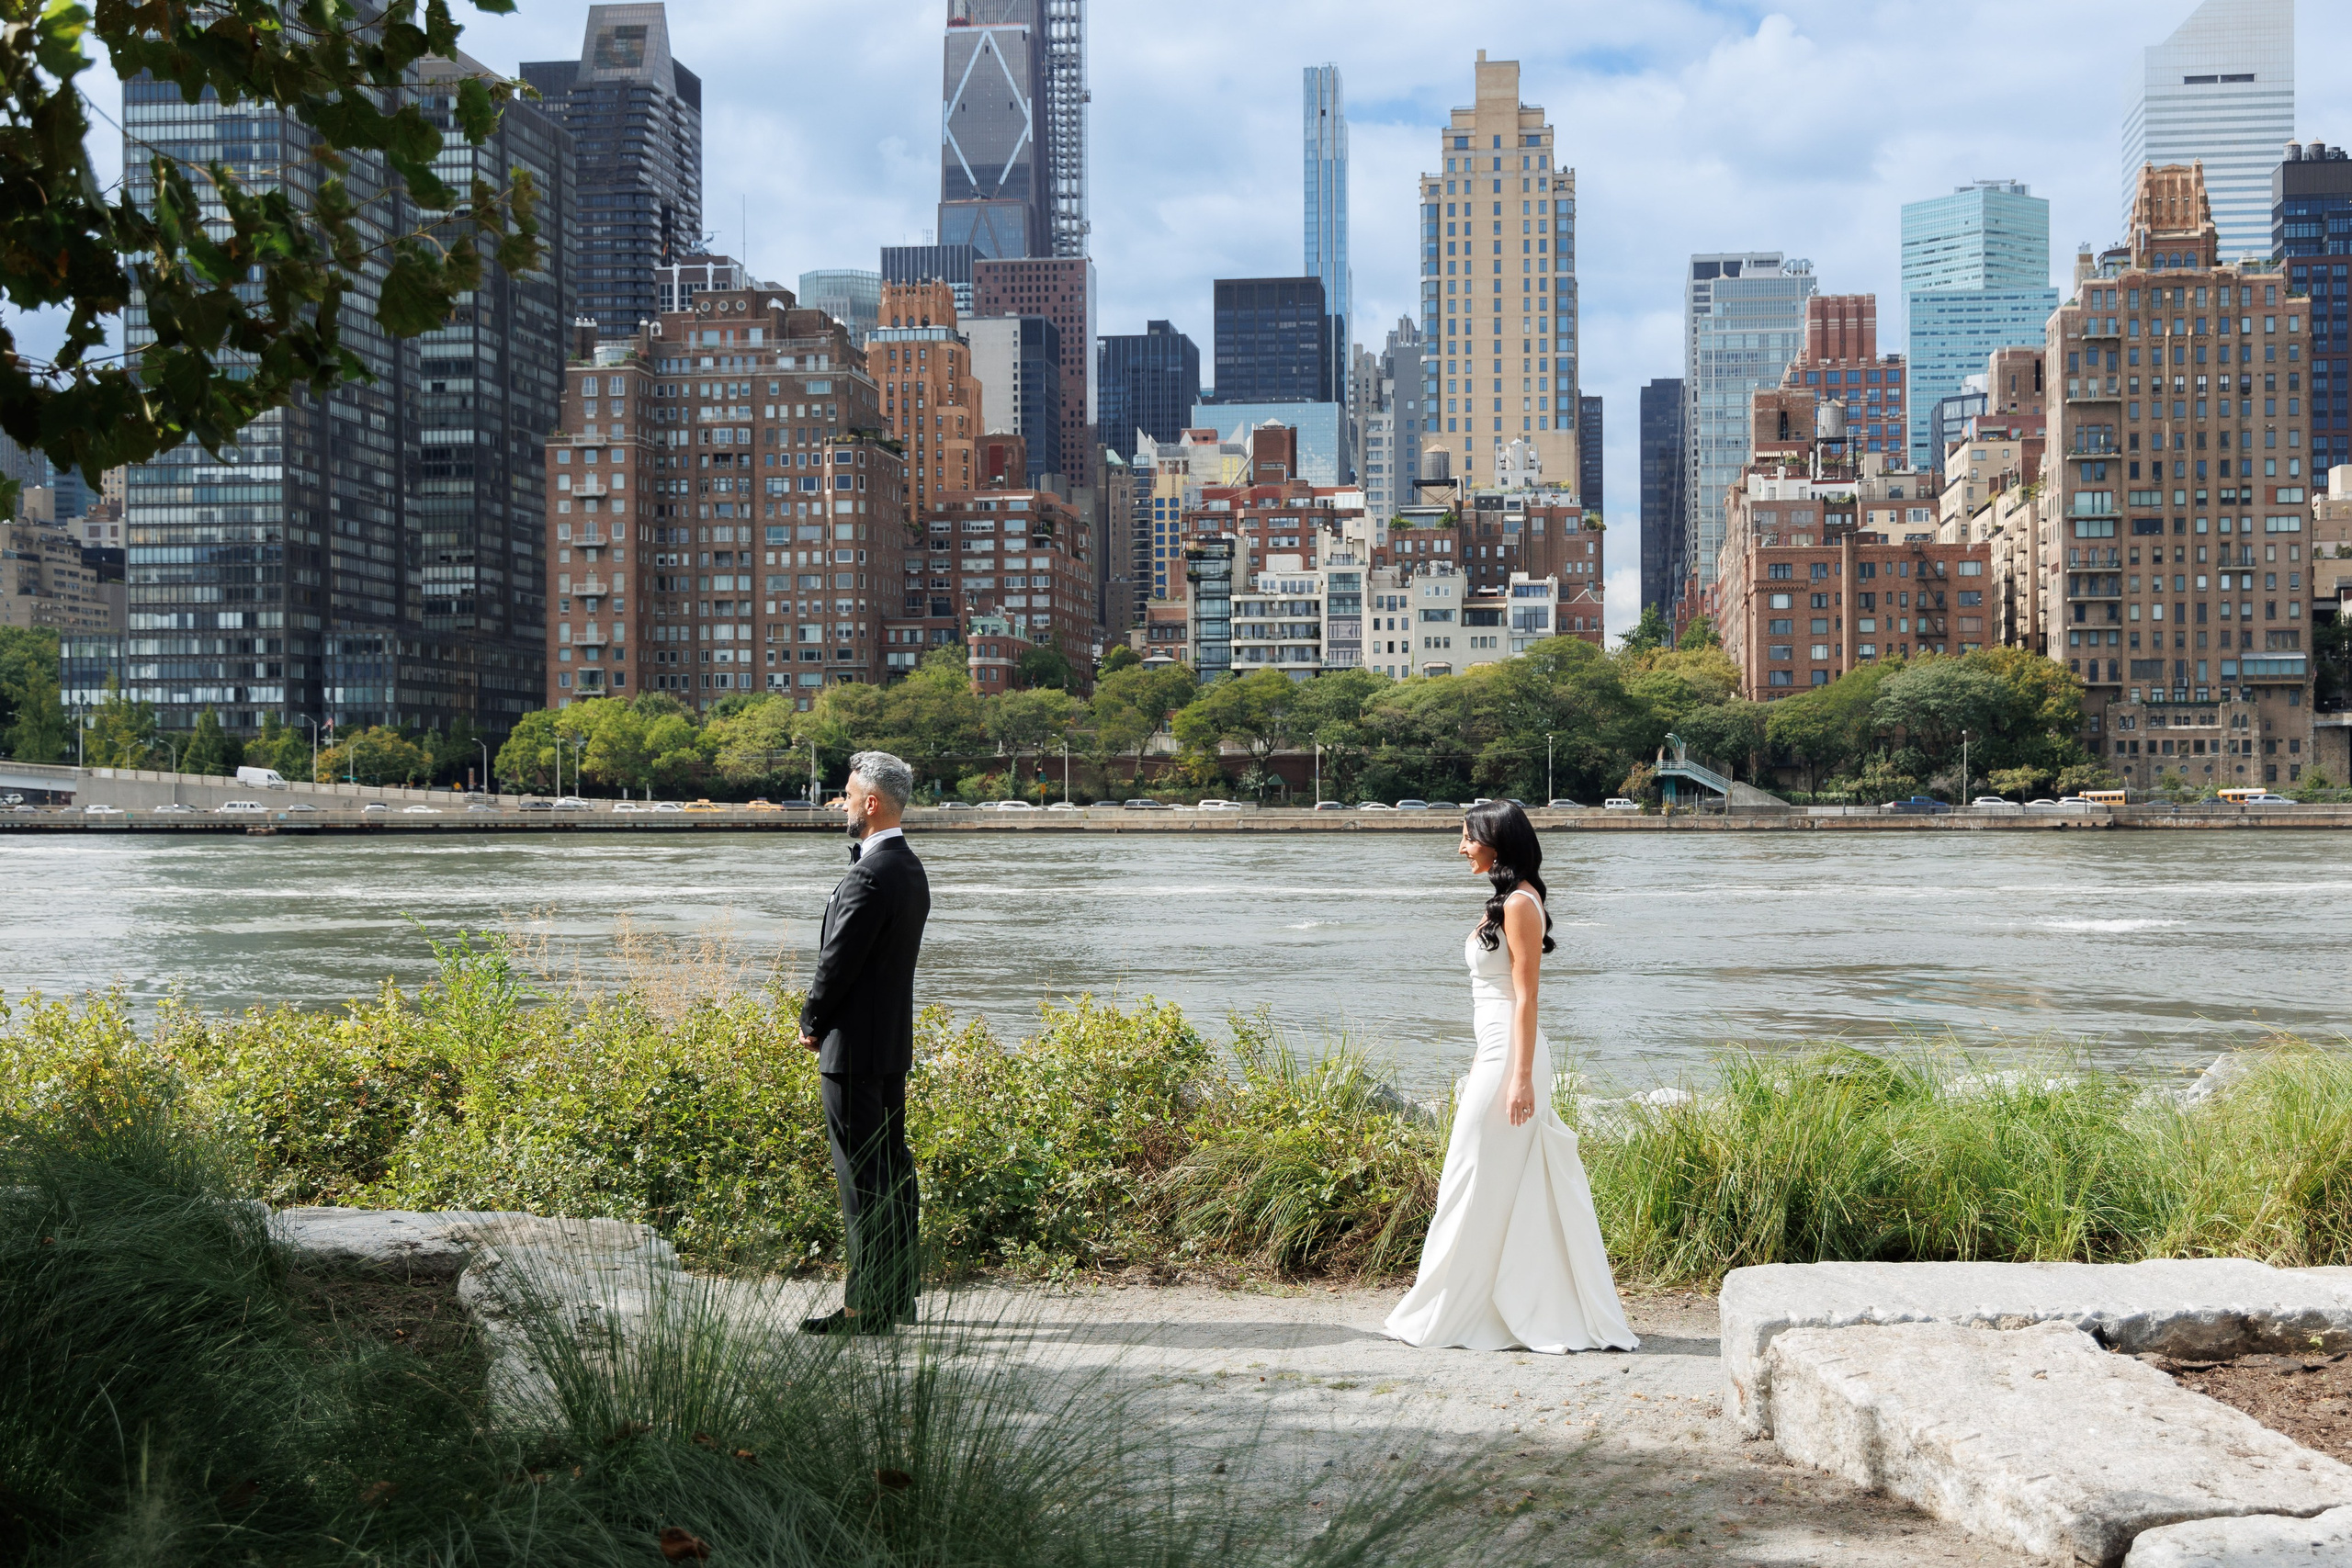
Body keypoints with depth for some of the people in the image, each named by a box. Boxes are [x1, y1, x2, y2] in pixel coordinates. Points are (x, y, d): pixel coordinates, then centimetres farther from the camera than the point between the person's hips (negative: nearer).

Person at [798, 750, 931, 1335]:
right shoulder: (910, 869, 11)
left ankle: (867, 1306, -4)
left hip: (853, 1044, -10)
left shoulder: (870, 876, -20)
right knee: (892, 1167, 14)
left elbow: (839, 961, -17)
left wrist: (811, 1021, -3)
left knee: (862, 1176, -7)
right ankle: (899, 1296, 20)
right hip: (894, 1041, 10)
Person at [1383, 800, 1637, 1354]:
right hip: (1497, 1054, 10)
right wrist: (1477, 1073, 23)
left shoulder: (1521, 904, -13)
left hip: (1510, 1057, -10)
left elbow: (1526, 998, -18)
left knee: (1477, 1185, -3)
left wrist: (1520, 1078, -21)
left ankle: (1448, 1314, 5)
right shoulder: (1506, 901, 16)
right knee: (1517, 1192, 11)